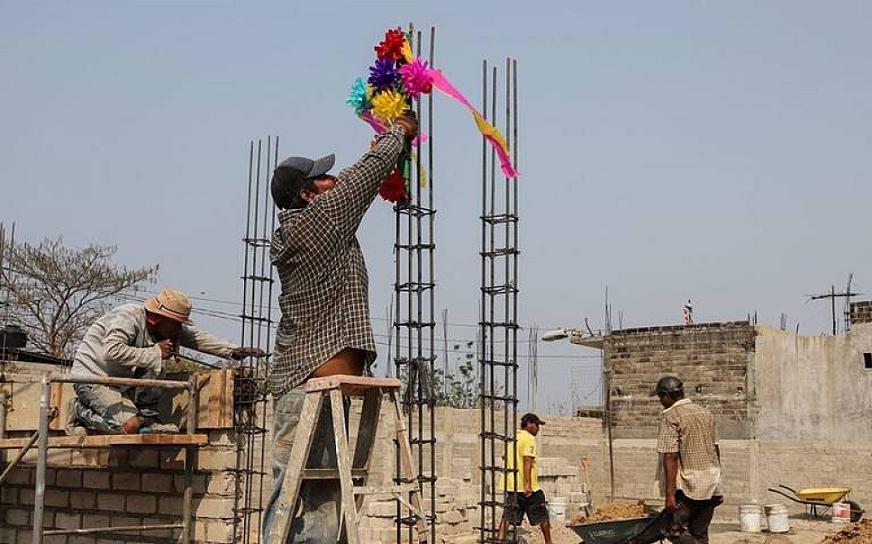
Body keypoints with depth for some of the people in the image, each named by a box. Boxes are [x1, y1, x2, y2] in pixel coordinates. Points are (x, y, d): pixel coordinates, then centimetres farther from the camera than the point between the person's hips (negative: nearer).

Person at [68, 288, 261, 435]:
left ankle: (147, 419, -3)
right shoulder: (128, 318, -23)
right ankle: (83, 414, -1)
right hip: (91, 378, -9)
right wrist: (155, 353, -30)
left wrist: (233, 351, -7)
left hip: (120, 381, 9)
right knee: (130, 425, -25)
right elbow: (111, 352, -36)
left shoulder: (167, 326, 3)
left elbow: (198, 337, 5)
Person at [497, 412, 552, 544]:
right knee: (542, 515, 11)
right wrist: (528, 484, -24)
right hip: (528, 487, -7)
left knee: (508, 517, 1)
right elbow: (527, 461, -20)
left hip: (511, 484, 7)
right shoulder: (529, 438, -9)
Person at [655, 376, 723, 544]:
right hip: (712, 483, 7)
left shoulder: (670, 416, -9)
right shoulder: (705, 412, 14)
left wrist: (669, 494, -16)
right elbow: (715, 450, 17)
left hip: (688, 483, -7)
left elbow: (670, 457, -16)